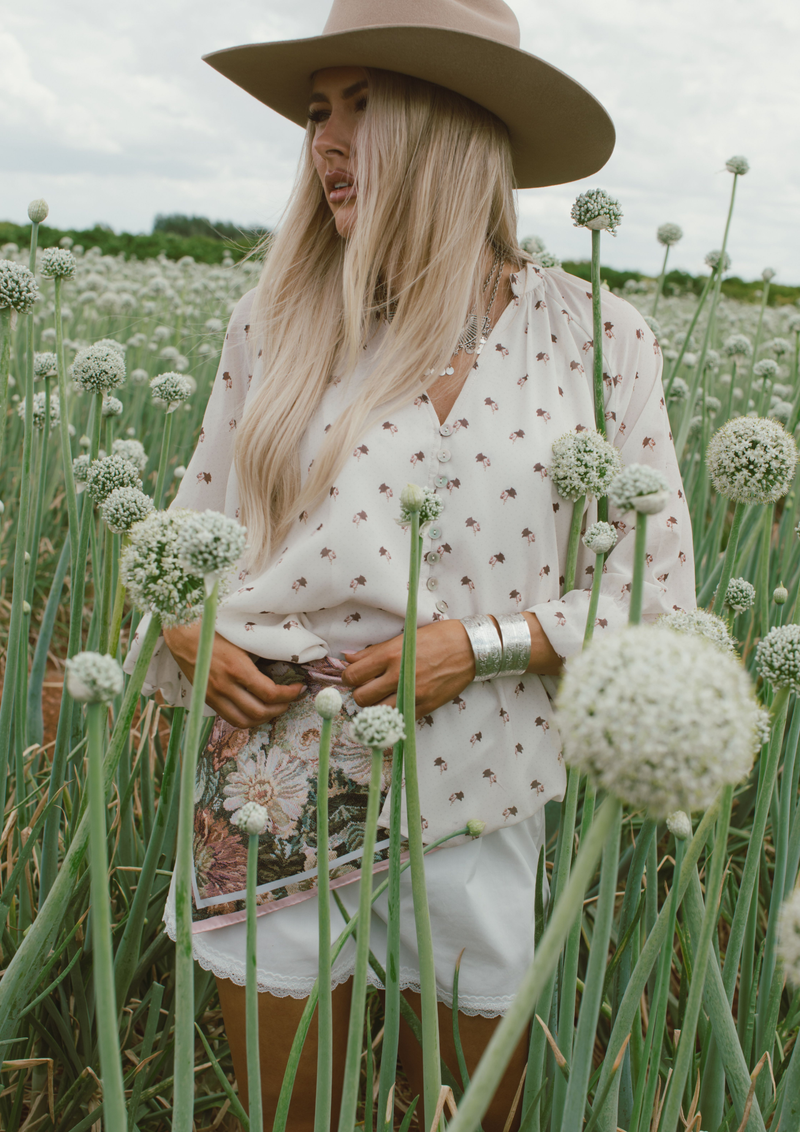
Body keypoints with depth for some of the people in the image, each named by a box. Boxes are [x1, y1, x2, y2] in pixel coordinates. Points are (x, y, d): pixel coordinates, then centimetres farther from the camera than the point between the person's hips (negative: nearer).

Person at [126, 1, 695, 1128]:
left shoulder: (603, 341, -5)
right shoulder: (276, 321, 0)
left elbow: (657, 597, -2)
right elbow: (194, 527, 11)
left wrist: (481, 643, -15)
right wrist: (185, 633, -9)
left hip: (478, 806, 0)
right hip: (273, 797, 1)